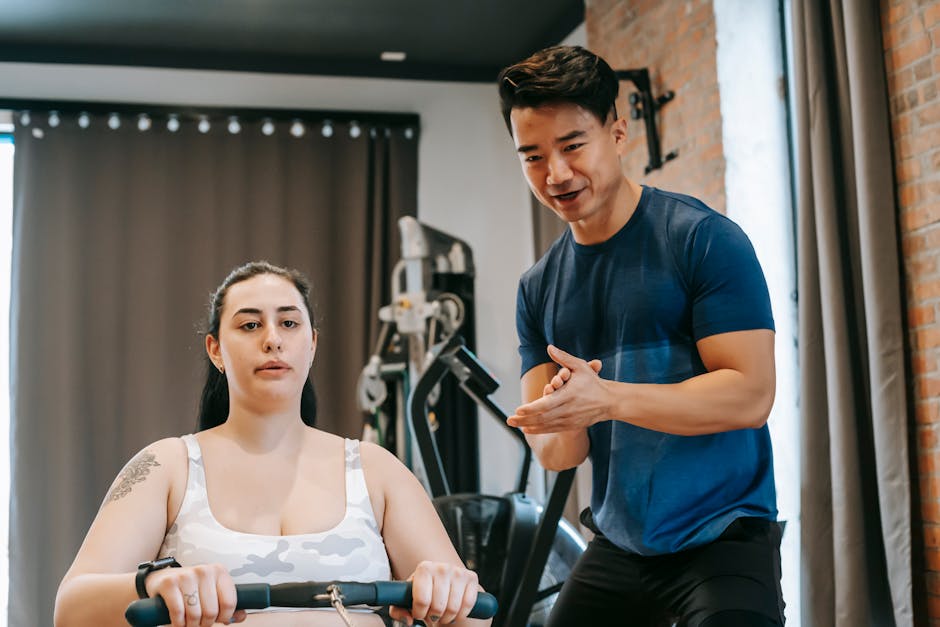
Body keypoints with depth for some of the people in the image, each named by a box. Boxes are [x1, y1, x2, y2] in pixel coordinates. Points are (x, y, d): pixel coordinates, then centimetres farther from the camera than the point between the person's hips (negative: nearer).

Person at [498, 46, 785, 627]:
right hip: (618, 546, 6)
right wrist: (562, 421, -20)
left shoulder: (704, 239, -10)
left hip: (722, 540, -5)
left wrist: (608, 398, -27)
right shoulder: (538, 288, 7)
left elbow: (751, 395, -18)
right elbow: (555, 453, 4)